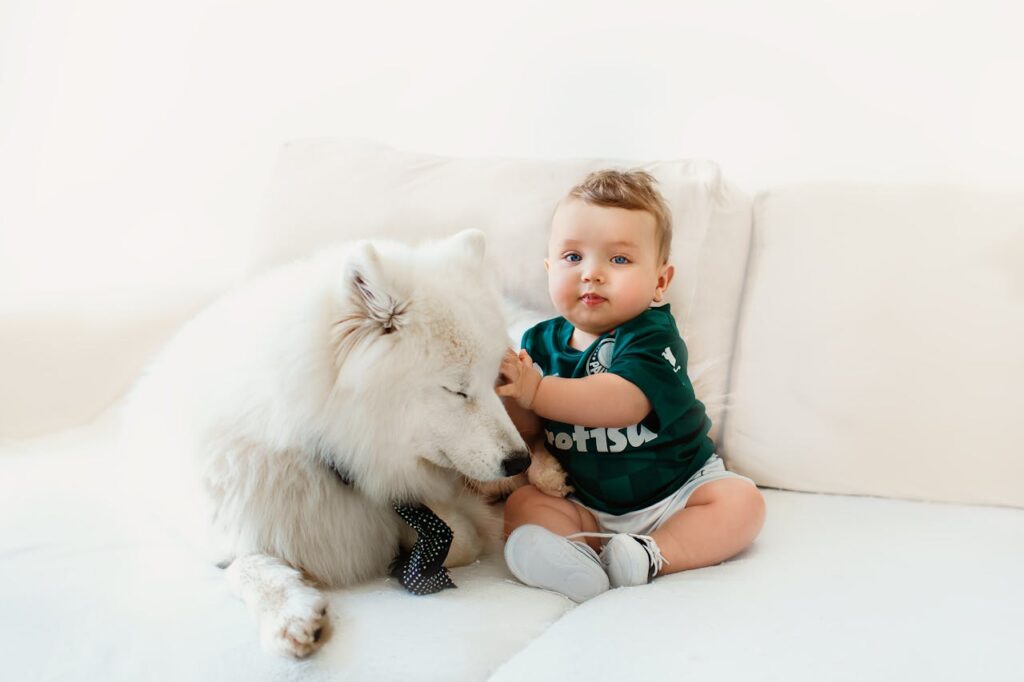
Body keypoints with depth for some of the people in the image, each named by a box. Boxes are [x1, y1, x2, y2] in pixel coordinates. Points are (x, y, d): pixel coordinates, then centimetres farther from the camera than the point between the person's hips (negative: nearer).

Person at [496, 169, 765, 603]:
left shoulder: (653, 338, -15)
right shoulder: (541, 342, 0)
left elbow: (624, 404, -34)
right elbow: (527, 431, -2)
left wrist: (536, 392, -36)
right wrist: (511, 400, -25)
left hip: (674, 491, -3)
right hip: (584, 506, 3)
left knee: (741, 501, -21)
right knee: (521, 505, -17)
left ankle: (651, 555, -32)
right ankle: (576, 555, -42)